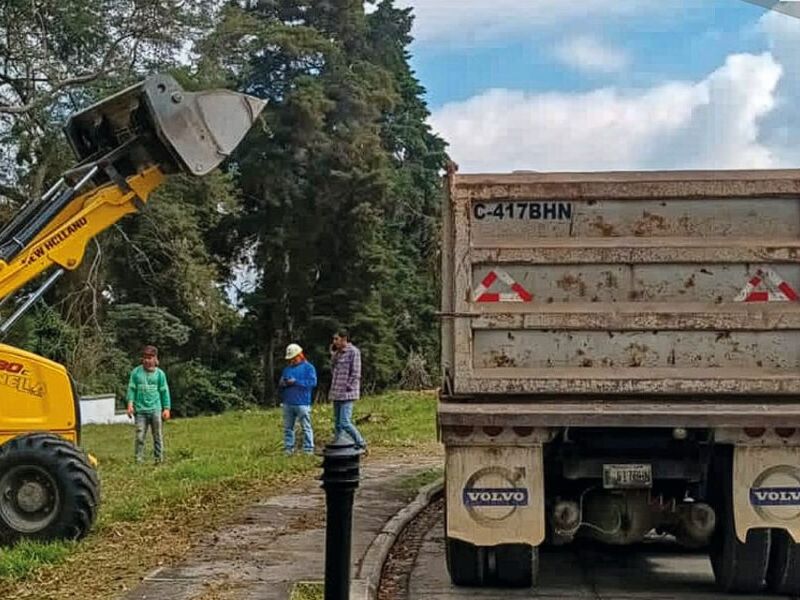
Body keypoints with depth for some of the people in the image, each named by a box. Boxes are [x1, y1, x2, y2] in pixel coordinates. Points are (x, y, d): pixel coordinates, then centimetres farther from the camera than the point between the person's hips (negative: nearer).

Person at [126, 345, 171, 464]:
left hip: (155, 409, 0)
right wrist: (130, 404, -6)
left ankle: (159, 459, 11)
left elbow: (164, 391, 8)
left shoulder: (159, 373, 5)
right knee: (140, 436, -3)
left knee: (158, 436, 4)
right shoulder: (136, 372, 4)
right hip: (140, 410, 0)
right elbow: (131, 389, 6)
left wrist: (166, 408, 4)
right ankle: (139, 460, 2)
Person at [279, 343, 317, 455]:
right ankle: (288, 449, 14)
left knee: (306, 427, -3)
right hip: (287, 404, 6)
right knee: (287, 428, 8)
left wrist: (296, 382, -15)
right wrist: (282, 384, -2)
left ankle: (308, 450, 0)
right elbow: (281, 384, 23)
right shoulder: (287, 368, 19)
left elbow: (313, 382, -13)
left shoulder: (308, 367, 1)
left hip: (302, 403, -6)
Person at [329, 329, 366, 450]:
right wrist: (333, 353, 11)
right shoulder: (338, 352, 16)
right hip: (336, 394, 9)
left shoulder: (353, 351, -9)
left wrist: (348, 388, -14)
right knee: (337, 424, 10)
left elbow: (356, 374, -13)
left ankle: (361, 445, -2)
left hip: (347, 394, -9)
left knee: (345, 423, -14)